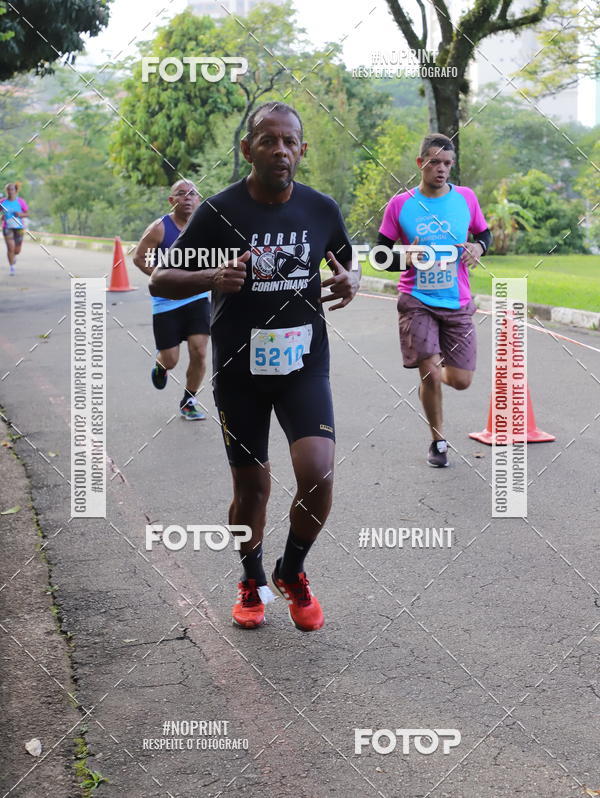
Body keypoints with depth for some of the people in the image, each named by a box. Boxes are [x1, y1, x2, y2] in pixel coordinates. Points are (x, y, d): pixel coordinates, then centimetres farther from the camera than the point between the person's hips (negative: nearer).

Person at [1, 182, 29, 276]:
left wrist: (20, 214, -17)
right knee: (10, 247, -14)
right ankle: (11, 267, 2)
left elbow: (27, 213, 2)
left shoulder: (20, 201, -5)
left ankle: (13, 255, 45)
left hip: (18, 227, 0)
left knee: (17, 251, 7)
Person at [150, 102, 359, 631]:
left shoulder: (322, 209, -2)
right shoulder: (219, 211, -9)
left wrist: (351, 281, -8)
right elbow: (160, 280, -6)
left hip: (304, 364, 1)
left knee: (318, 474, -16)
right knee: (252, 487, 9)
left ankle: (293, 572, 14)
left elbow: (347, 262, 16)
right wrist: (211, 278, -25)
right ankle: (253, 582, 37)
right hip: (240, 369, -1)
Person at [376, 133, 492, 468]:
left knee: (461, 381, 0)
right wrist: (407, 259, -16)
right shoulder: (400, 204, -3)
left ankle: (434, 375, 38)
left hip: (457, 302, 2)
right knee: (430, 375, -8)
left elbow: (484, 233, 17)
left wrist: (478, 247, -6)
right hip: (417, 301, -2)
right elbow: (381, 253, 4)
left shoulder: (466, 197, 2)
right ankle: (438, 440, 16)